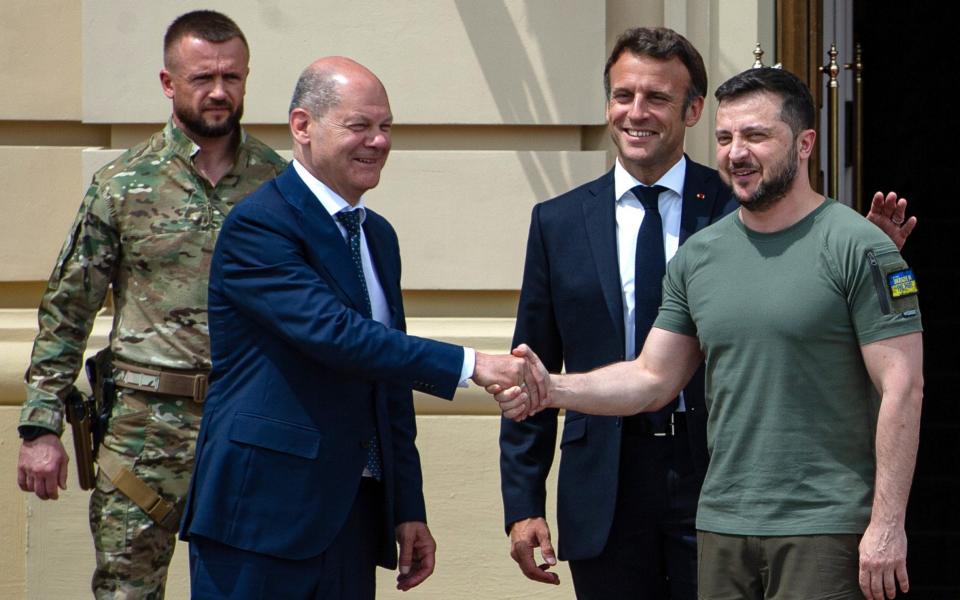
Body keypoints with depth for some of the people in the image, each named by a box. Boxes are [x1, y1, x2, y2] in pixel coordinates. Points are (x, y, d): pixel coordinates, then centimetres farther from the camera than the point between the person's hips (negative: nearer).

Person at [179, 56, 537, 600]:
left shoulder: (378, 237, 17)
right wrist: (469, 365, -26)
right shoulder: (257, 227, -10)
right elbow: (334, 333, -23)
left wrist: (408, 510, 16)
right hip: (262, 513, -8)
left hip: (355, 512, 8)